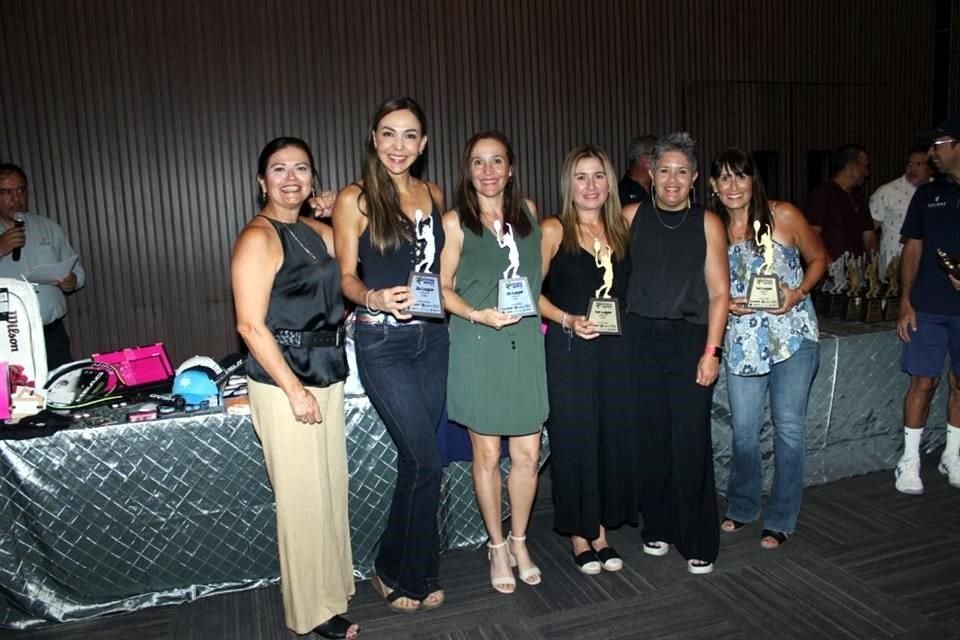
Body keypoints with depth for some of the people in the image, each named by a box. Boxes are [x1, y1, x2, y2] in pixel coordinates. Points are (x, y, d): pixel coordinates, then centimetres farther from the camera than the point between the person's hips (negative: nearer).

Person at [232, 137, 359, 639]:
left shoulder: (316, 232, 11)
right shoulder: (259, 237, -12)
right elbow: (250, 325, -17)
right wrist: (295, 390, -18)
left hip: (326, 376, 8)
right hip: (283, 382, -8)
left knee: (331, 486, 16)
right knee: (303, 497, 2)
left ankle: (335, 581, 34)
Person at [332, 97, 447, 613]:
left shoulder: (434, 195, 9)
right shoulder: (354, 200, -5)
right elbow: (346, 277, -4)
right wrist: (375, 298, -23)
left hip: (432, 337, 5)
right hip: (382, 342, -5)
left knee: (415, 459, 10)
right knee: (426, 460, -6)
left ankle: (398, 570, 28)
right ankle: (413, 574, 17)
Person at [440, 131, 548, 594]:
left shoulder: (528, 213, 9)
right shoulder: (454, 222, -2)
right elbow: (443, 289, -2)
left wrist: (533, 312, 9)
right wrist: (479, 314, -17)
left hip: (525, 345, 3)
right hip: (478, 348, -3)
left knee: (528, 453, 6)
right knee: (487, 453, 7)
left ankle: (519, 542, 28)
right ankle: (497, 547, 26)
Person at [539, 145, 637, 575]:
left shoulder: (622, 229, 11)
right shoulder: (553, 230, -1)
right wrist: (568, 320, -17)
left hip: (616, 348, 4)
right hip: (569, 350, -4)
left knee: (615, 436, 8)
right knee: (574, 439, 2)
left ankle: (601, 530, 25)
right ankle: (579, 535, 19)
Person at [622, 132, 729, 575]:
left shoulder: (707, 223, 4)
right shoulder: (632, 217, 7)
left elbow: (719, 293, 1)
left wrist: (711, 350, -6)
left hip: (690, 339, -1)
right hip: (641, 338, 2)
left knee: (691, 439, -2)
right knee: (651, 436, 5)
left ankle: (697, 541, 12)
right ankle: (657, 527, 23)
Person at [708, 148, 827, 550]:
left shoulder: (784, 216, -6)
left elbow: (818, 259, 5)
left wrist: (797, 293, -12)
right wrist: (726, 303, -8)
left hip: (792, 334, -2)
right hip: (742, 340, 3)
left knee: (788, 427, 3)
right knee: (743, 429, 10)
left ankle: (781, 520, 19)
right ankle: (742, 507, 31)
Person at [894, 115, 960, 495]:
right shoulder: (927, 194, 6)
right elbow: (913, 251, 6)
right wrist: (905, 302, -1)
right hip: (928, 306, 1)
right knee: (923, 382, 1)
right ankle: (910, 461, 11)